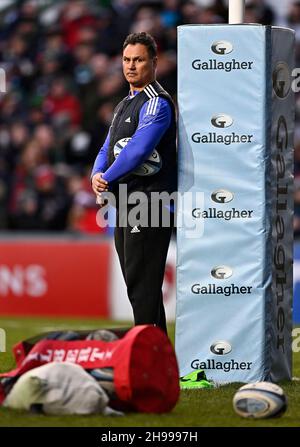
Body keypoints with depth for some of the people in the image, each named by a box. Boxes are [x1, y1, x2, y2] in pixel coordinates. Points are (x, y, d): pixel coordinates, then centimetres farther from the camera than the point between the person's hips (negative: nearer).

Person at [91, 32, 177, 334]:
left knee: (142, 283, -12)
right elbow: (108, 148, 20)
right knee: (135, 282, 13)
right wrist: (97, 175, -1)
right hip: (126, 204, 10)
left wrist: (108, 178, -12)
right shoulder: (125, 105, 20)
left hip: (149, 204, -10)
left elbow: (138, 149, -22)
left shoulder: (157, 103, -11)